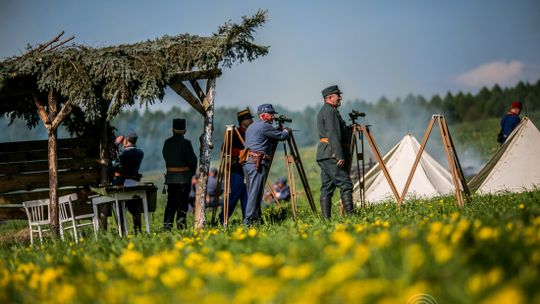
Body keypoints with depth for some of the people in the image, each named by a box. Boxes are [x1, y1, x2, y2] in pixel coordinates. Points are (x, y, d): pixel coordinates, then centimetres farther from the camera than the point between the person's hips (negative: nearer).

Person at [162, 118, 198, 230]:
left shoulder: (167, 142, 5)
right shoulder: (185, 143, -10)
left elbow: (166, 157, 9)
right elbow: (192, 159, -10)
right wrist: (192, 171, 7)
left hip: (170, 176, 5)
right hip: (184, 177, -5)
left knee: (171, 200, 11)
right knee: (182, 200, 1)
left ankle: (167, 224, 9)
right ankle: (180, 223, -4)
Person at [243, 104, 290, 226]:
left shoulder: (250, 127, 22)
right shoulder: (264, 126, -6)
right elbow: (282, 136, -3)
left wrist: (278, 131, 26)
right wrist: (286, 131, 19)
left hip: (247, 163, 9)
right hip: (257, 164, -9)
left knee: (252, 192, 9)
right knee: (255, 193, -11)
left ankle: (256, 218, 8)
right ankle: (248, 220, -16)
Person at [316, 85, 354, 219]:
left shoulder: (323, 111, 23)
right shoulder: (330, 111, -10)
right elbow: (333, 135, -19)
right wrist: (340, 156, -22)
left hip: (323, 155, 10)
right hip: (332, 154, -10)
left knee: (327, 187, 6)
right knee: (345, 184, -11)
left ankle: (326, 219, 4)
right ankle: (350, 215, -17)